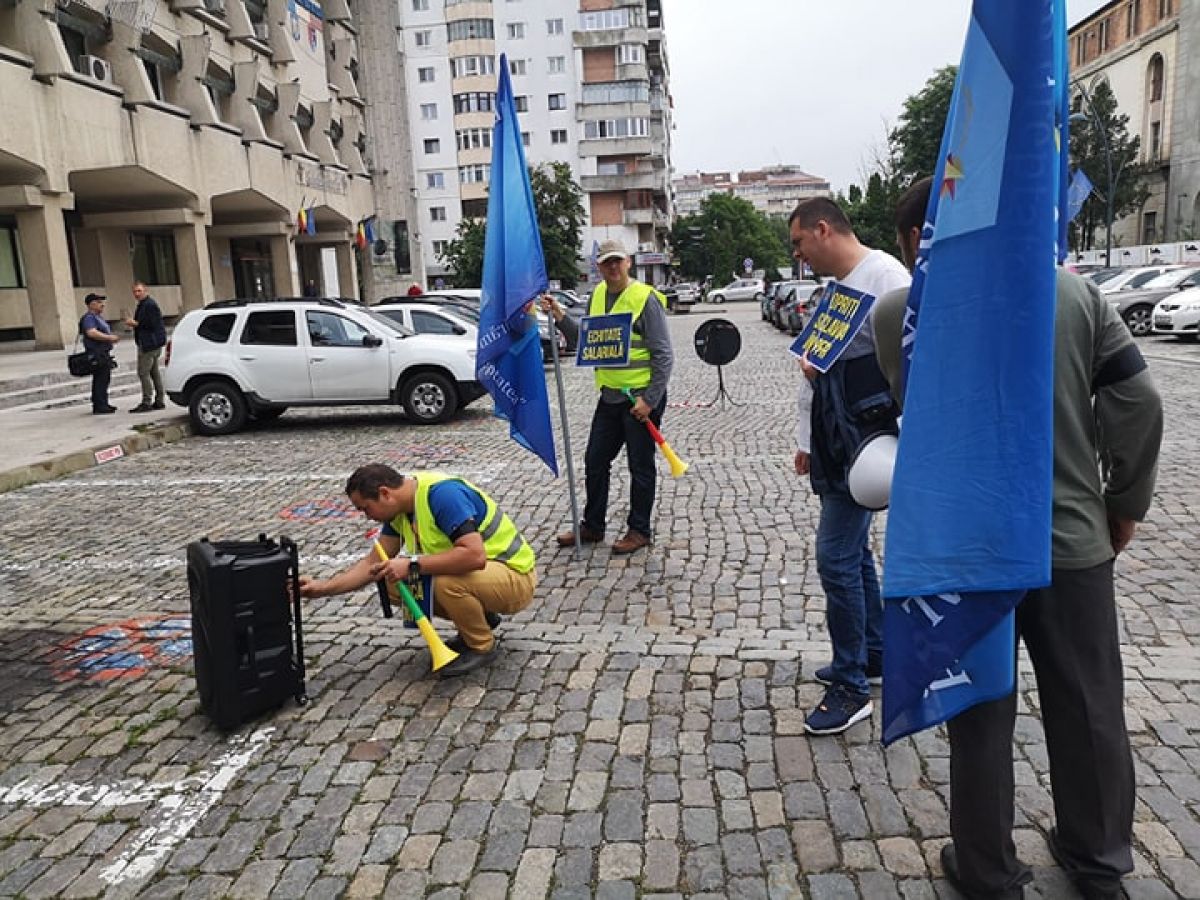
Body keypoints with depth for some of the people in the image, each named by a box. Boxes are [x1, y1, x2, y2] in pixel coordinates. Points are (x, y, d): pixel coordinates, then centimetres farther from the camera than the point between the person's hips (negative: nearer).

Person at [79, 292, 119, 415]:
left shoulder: (98, 317, 21)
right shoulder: (89, 317, -11)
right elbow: (92, 333, -26)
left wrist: (112, 338, 19)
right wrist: (109, 337, -23)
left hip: (103, 353, 11)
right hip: (97, 353, -11)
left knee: (104, 379, 14)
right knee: (100, 380, -11)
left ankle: (103, 404, 21)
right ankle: (99, 406, -10)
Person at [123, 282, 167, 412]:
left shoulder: (150, 304, -13)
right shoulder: (143, 304, 19)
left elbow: (152, 324, -20)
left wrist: (136, 323, -13)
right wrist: (133, 323, 10)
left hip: (150, 344, -11)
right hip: (151, 344, 11)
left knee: (143, 372, -11)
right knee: (154, 372, 12)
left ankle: (146, 403, -10)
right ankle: (159, 401, 16)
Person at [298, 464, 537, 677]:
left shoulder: (442, 493, -28)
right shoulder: (399, 508, 0)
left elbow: (474, 555, -38)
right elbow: (375, 562, 6)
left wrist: (412, 565, -31)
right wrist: (322, 588, -3)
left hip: (516, 575, -9)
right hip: (477, 572, 9)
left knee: (448, 582, -36)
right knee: (392, 582, 2)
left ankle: (482, 646, -6)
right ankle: (480, 618, 14)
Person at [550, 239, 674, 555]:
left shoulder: (645, 298, -13)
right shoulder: (598, 295, 8)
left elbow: (664, 355, -14)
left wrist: (649, 400, -17)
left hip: (641, 396, -7)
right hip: (610, 395, 7)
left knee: (640, 467, 5)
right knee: (595, 462, 13)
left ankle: (639, 530, 19)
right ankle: (592, 526, 28)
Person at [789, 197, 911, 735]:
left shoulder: (883, 275, -12)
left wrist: (902, 437, -22)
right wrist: (807, 439, 22)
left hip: (866, 442, -10)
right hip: (833, 443, 10)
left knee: (837, 556, -8)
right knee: (852, 551, 17)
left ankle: (851, 687, 5)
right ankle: (874, 655, 33)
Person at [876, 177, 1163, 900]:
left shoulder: (900, 312, -8)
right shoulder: (1074, 289, 0)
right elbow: (1138, 400, -2)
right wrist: (1125, 502, 8)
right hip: (1076, 536, 3)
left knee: (982, 716, 12)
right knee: (1090, 706, 19)